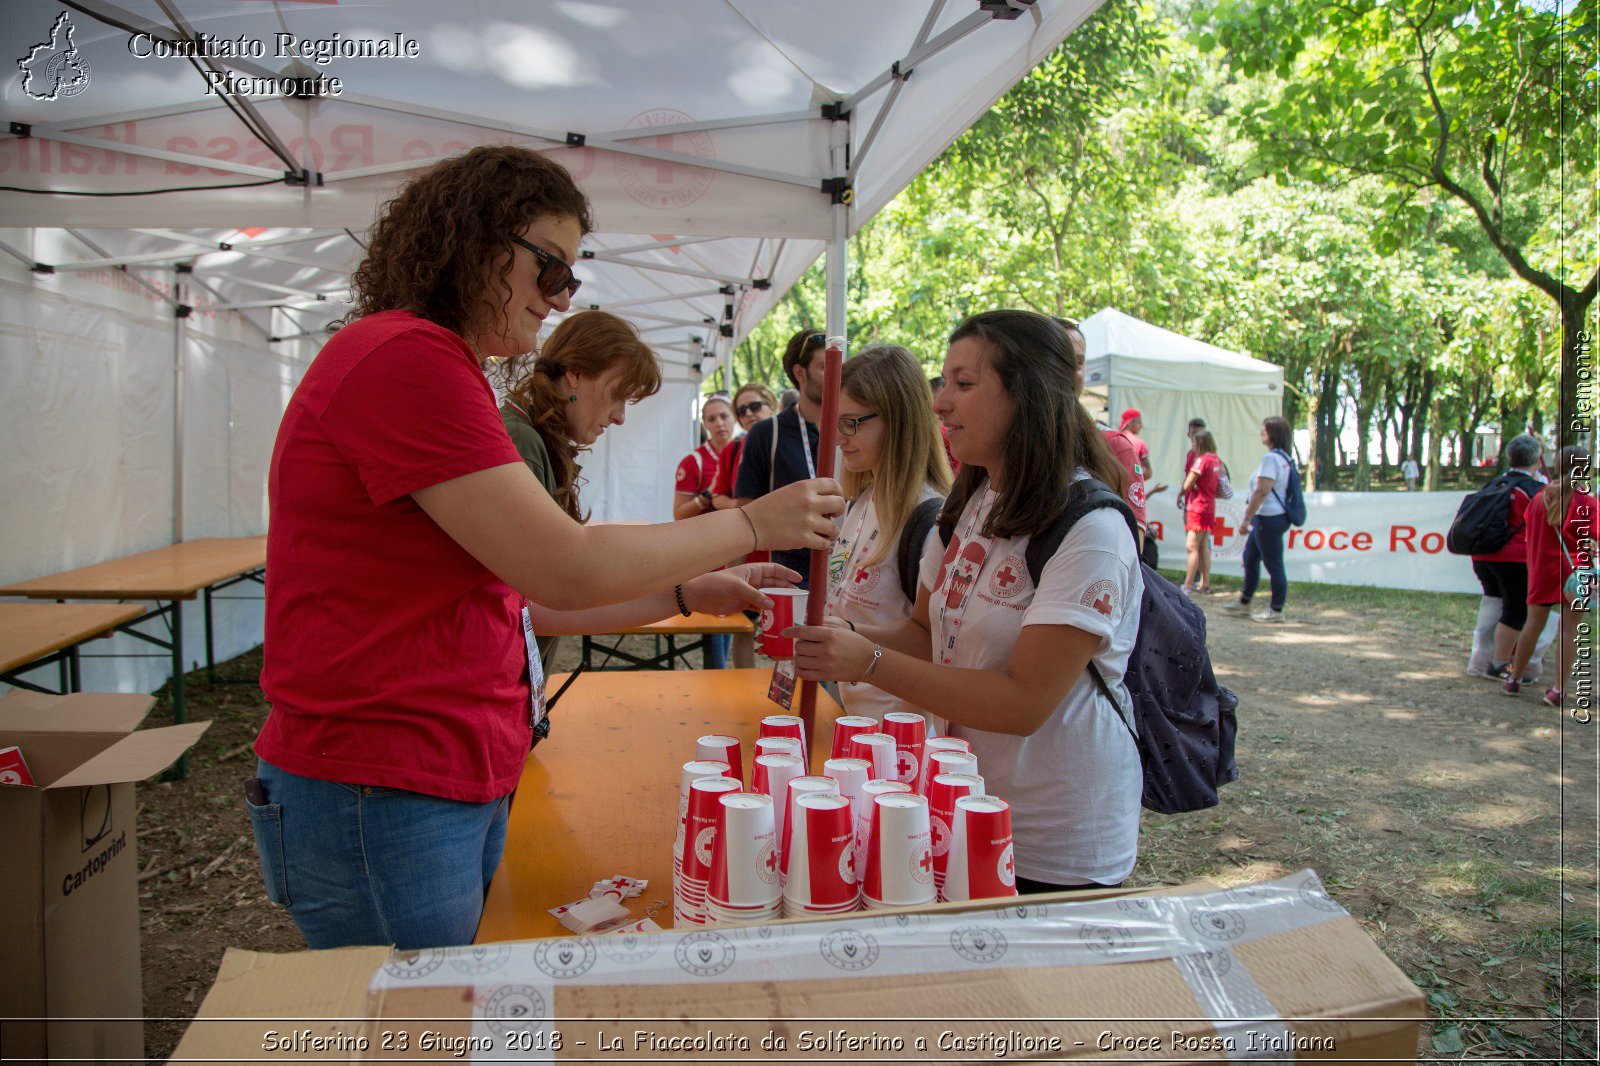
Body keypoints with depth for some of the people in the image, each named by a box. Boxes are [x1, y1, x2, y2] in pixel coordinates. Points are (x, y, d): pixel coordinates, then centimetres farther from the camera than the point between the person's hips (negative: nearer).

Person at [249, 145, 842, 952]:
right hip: (381, 798, -10)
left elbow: (508, 592, 16)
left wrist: (685, 595, 10)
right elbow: (566, 569, -21)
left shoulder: (429, 367, 17)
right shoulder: (404, 359, -17)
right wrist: (749, 525, -9)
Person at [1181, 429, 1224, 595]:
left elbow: (1187, 485, -17)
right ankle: (1205, 583, 17)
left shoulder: (1201, 459, -16)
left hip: (1197, 507, -9)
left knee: (1192, 547, -8)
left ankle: (1188, 585, -9)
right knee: (1204, 547, 13)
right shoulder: (1216, 459, 8)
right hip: (1210, 506, 9)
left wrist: (1180, 494, 4)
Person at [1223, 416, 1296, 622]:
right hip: (1269, 518, 11)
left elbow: (1262, 491, -23)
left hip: (1268, 519, -11)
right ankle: (1244, 603, 28)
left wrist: (1246, 518, -20)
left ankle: (1276, 610, 6)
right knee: (1250, 559, 19)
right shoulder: (1284, 458, 14)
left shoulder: (1270, 458, -18)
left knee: (1274, 565, -2)